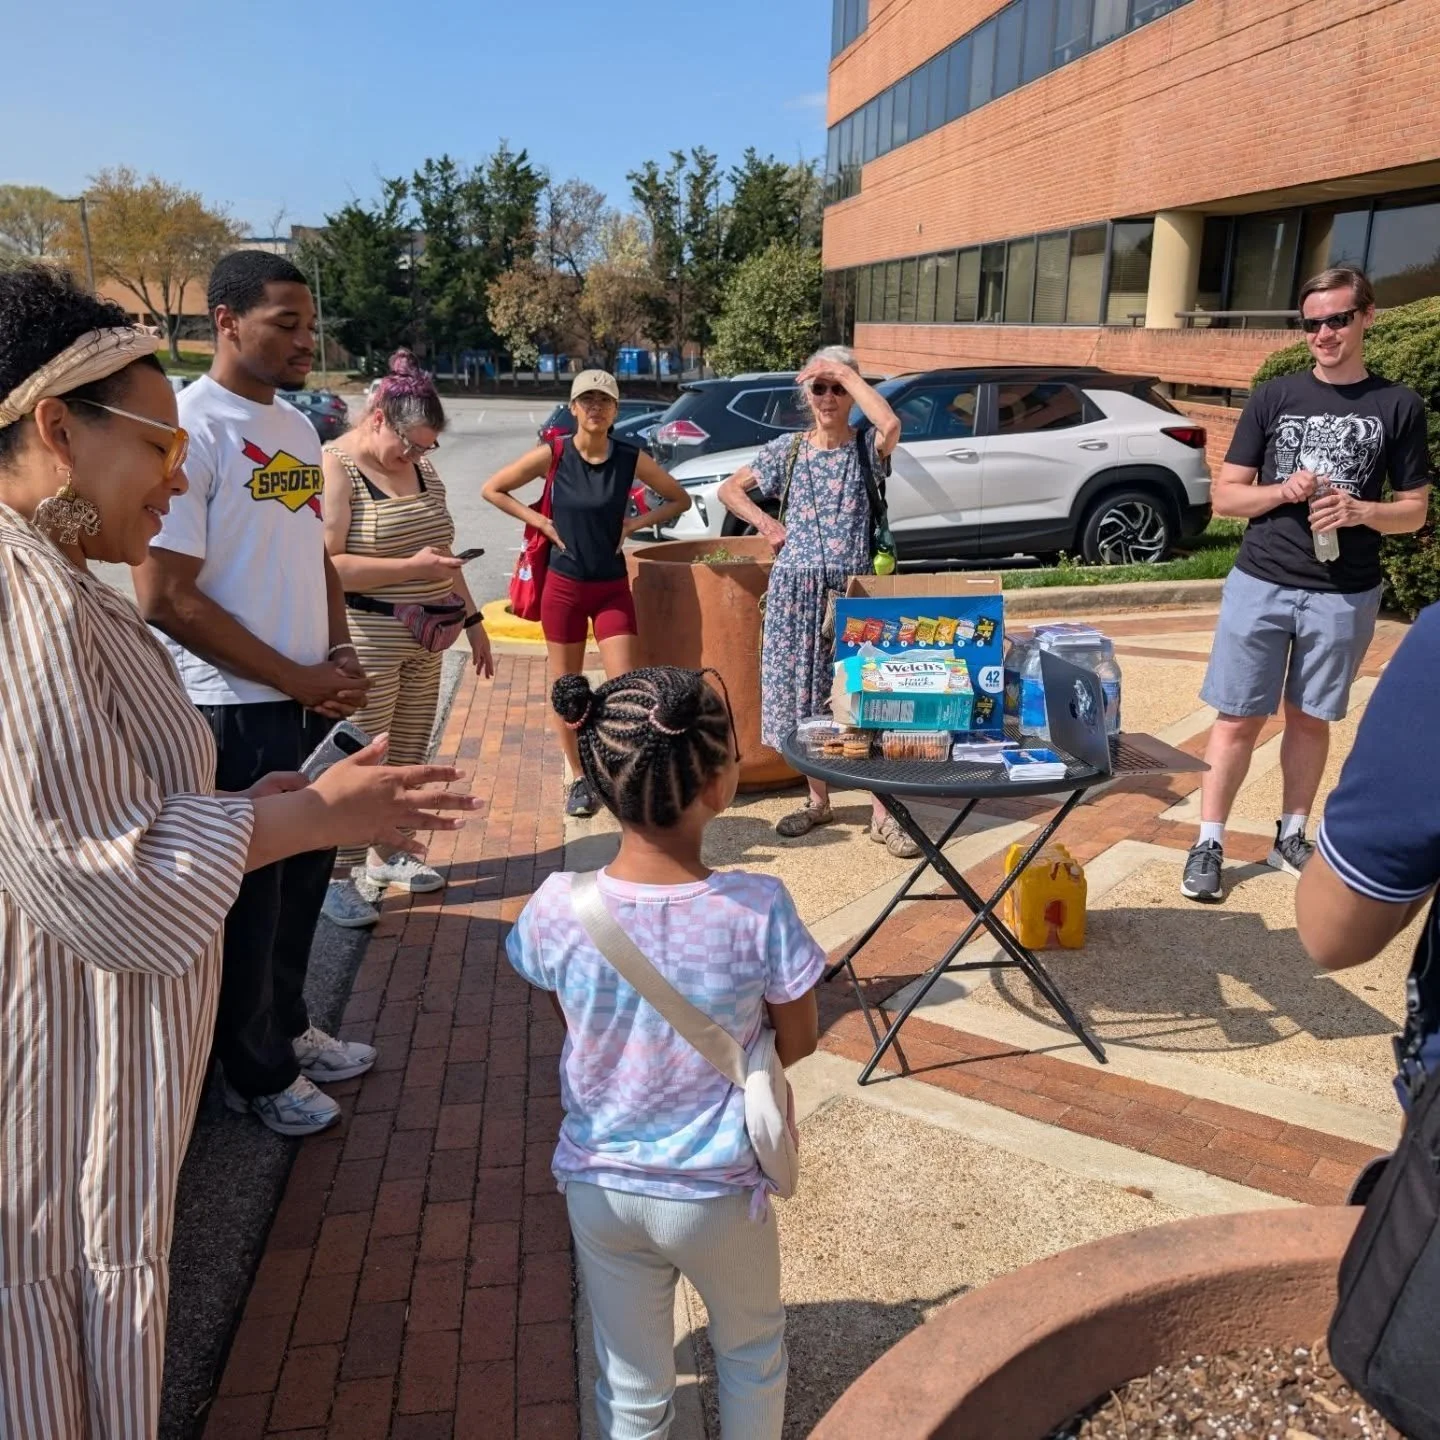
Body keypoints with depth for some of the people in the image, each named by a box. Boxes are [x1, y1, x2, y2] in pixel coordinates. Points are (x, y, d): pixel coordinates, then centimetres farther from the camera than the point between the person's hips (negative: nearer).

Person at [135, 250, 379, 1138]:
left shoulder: (298, 428, 9)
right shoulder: (191, 427, -17)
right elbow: (165, 598, -20)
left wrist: (340, 654, 1)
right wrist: (296, 678, -15)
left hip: (309, 700, 8)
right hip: (233, 711, -8)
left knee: (303, 877, 19)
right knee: (248, 895, 8)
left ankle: (287, 1028, 40)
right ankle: (256, 1072, 28)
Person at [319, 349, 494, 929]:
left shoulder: (422, 468, 13)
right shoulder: (337, 468, -11)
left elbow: (441, 554, 21)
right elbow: (327, 566, -20)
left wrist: (471, 618, 21)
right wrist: (410, 567, -21)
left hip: (423, 642, 7)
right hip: (366, 641, -7)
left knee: (408, 757, 12)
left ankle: (387, 854, 27)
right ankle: (339, 877, 8)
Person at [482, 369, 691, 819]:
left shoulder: (631, 458, -5)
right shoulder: (552, 455, -7)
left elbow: (679, 499, 7)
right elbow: (491, 489, 2)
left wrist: (636, 523, -6)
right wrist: (538, 520, -6)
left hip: (612, 587, 0)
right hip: (564, 586, 0)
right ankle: (579, 778, 25)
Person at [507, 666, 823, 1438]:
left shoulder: (554, 911, -20)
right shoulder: (758, 910, -26)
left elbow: (573, 1028, -1)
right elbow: (797, 1044, -9)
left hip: (599, 1188, 2)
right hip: (717, 1193, -1)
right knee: (751, 1351, 30)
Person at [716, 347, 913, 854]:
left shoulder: (865, 446, 0)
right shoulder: (787, 449, 7)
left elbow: (891, 424, -24)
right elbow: (729, 489, 15)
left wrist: (848, 374, -16)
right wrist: (766, 524, 1)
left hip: (852, 589, -3)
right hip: (796, 591, 3)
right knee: (802, 694, 8)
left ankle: (883, 815, 3)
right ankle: (818, 801, 24)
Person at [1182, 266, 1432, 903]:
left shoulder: (1398, 406, 2)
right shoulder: (1274, 396, 3)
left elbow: (1415, 510, 5)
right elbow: (1224, 496, 3)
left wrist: (1361, 511, -15)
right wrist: (1283, 490, -15)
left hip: (1345, 595, 1)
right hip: (1260, 585, 0)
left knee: (1310, 719, 12)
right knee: (1238, 719, 2)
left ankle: (1291, 837, 27)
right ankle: (1208, 844, 11)